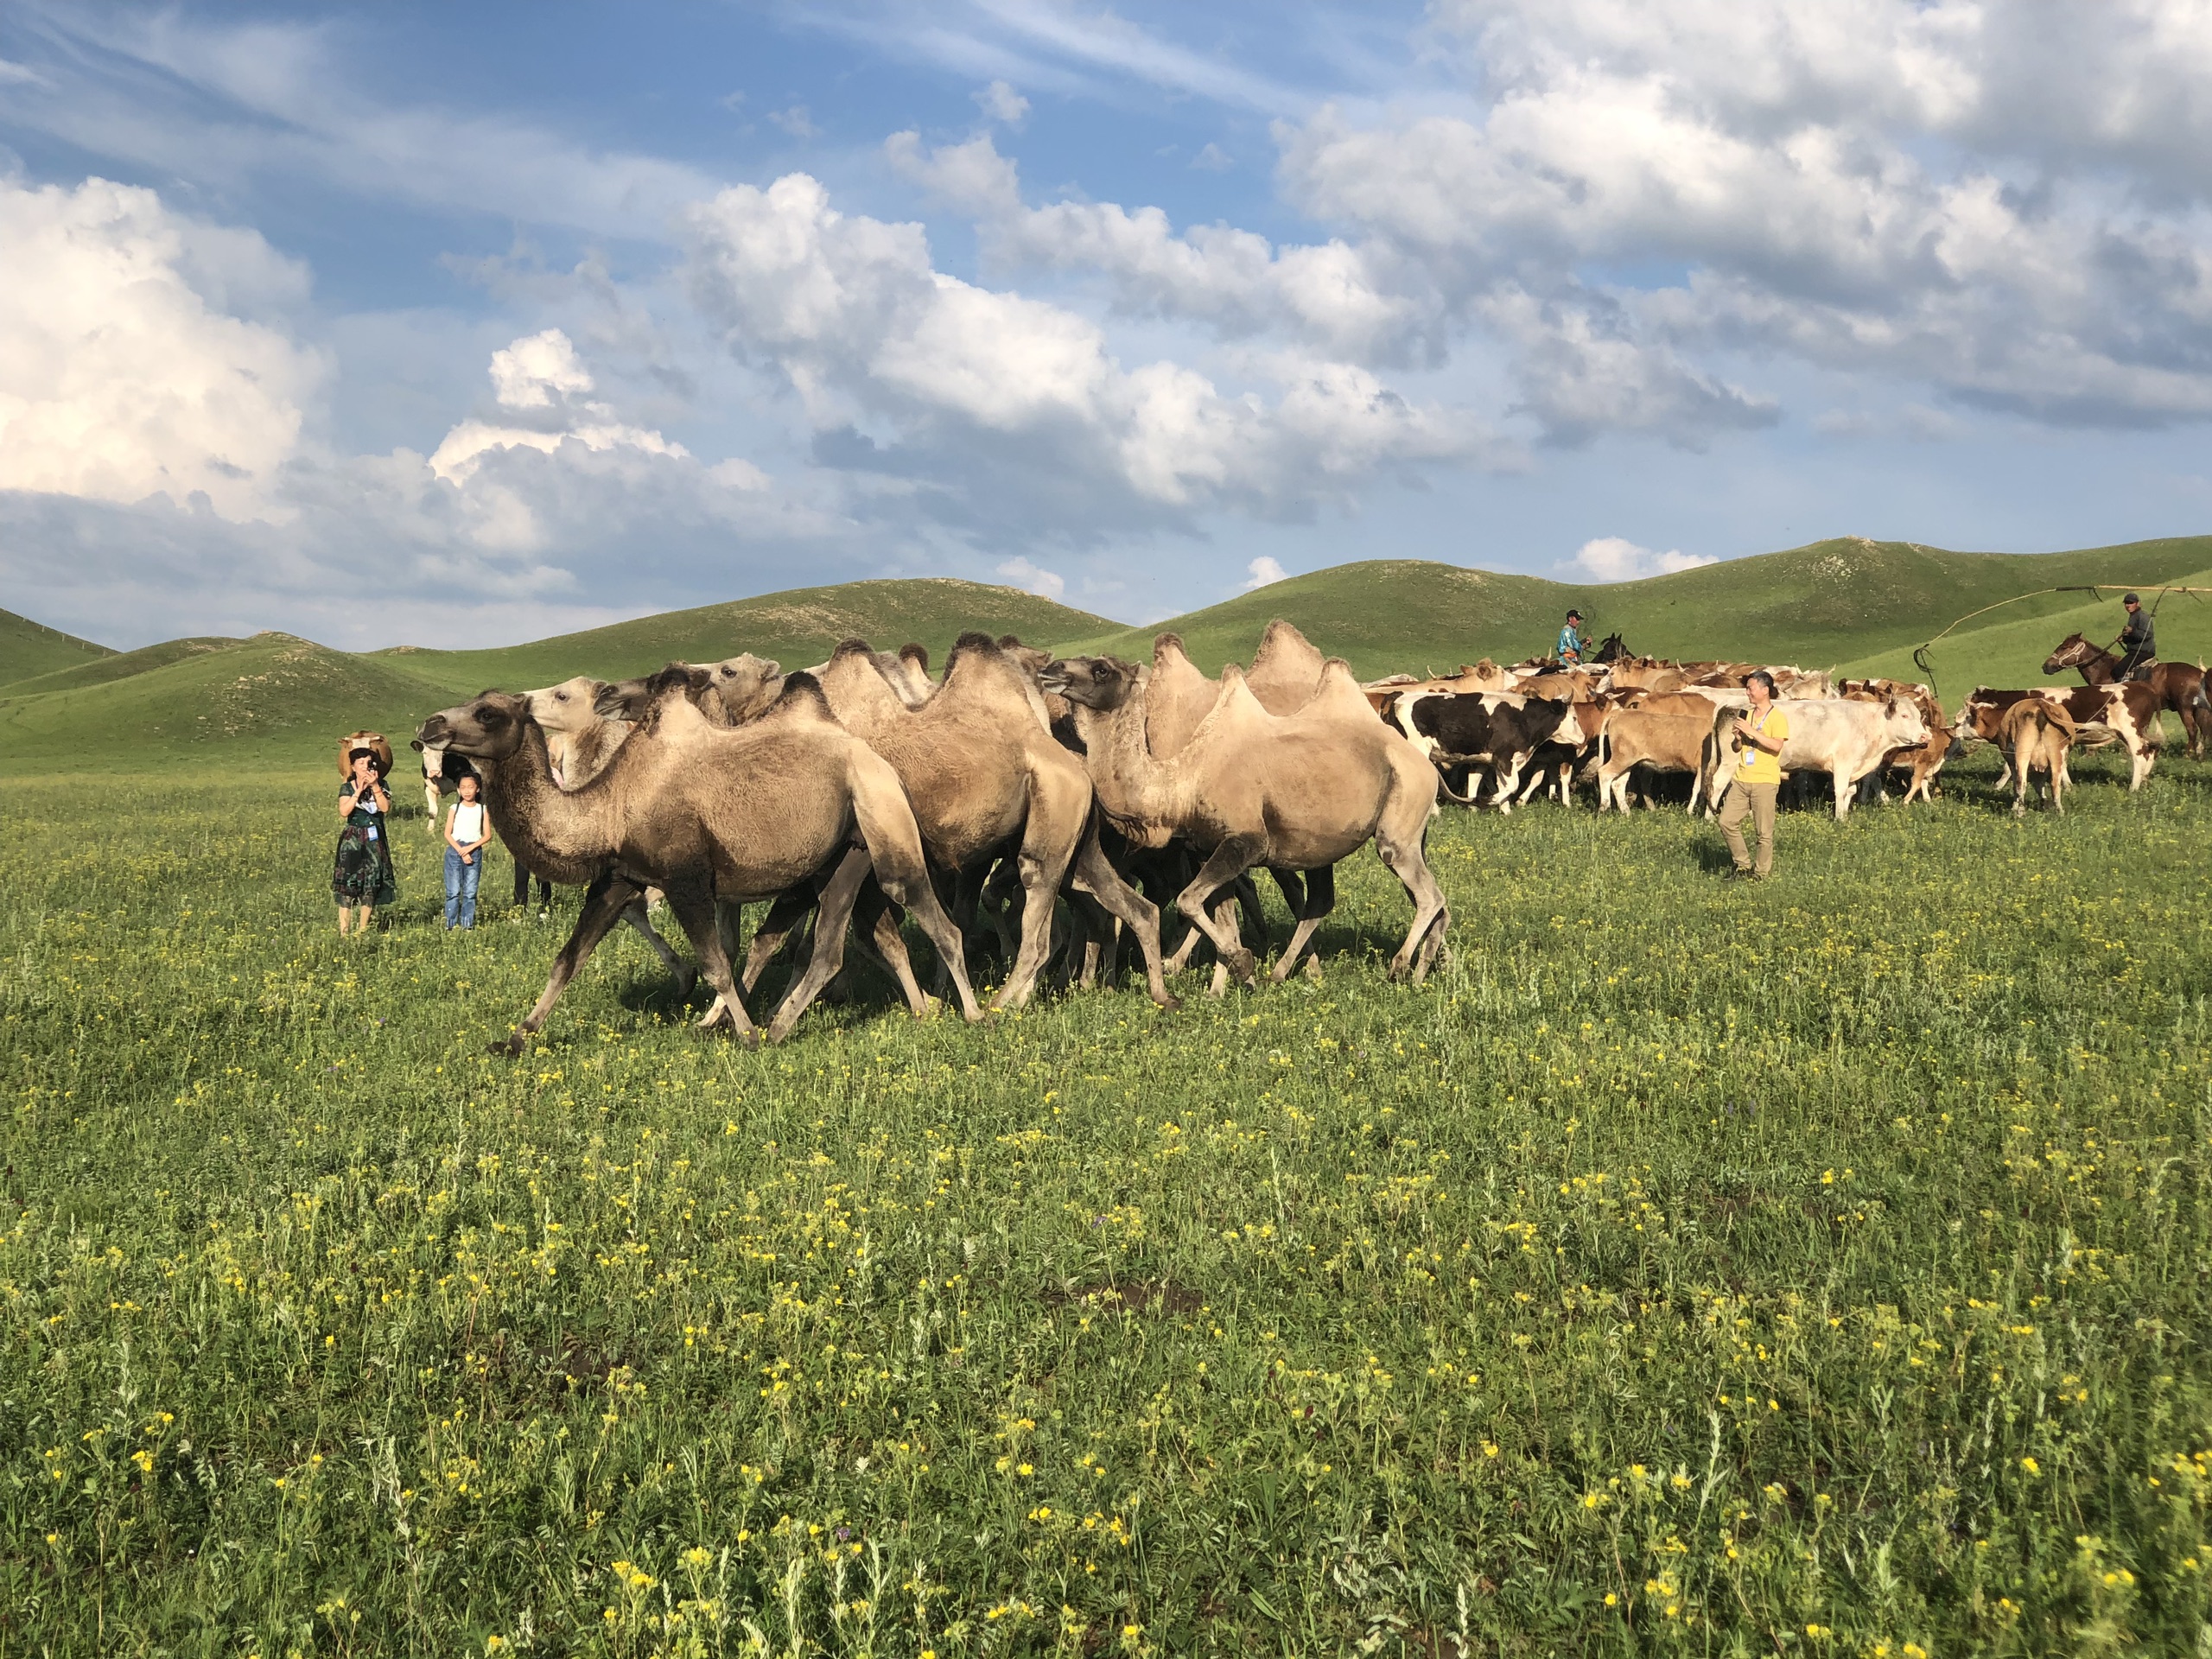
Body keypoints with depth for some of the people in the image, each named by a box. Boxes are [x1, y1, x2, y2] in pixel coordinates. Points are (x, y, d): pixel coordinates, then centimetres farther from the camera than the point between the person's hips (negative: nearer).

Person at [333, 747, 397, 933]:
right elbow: (344, 811, -15)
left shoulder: (381, 785, 6)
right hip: (352, 840, -2)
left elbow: (385, 808, -10)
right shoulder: (348, 788, 1)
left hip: (375, 840, 2)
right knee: (348, 883, -10)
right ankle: (343, 931, -11)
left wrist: (375, 786, -16)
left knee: (371, 885, 4)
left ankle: (363, 929, 14)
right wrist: (359, 791, -17)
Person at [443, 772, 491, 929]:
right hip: (455, 850, -1)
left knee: (470, 891, -1)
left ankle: (467, 925, 3)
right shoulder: (454, 808, 4)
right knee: (453, 891, -4)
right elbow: (447, 834, -1)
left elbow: (487, 835, 1)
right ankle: (451, 925, -1)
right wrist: (461, 851, -11)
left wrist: (470, 848, -11)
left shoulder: (482, 809, 6)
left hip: (474, 851, 1)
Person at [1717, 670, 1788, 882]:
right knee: (1727, 821, 1)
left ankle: (1762, 873, 9)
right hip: (1741, 779, 7)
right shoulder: (1747, 715, 15)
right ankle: (1742, 865, 15)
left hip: (1764, 781, -7)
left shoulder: (1777, 717, -6)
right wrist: (1738, 739, -3)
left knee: (1764, 831, -2)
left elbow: (1777, 746, -21)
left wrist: (1752, 732, -20)